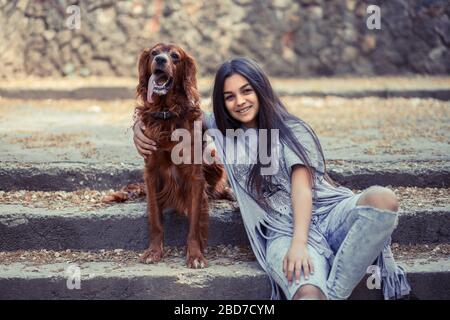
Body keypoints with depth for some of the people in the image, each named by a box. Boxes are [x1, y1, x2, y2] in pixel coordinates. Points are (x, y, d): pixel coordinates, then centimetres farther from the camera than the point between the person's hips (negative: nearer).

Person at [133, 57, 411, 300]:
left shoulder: (292, 130, 9)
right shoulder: (224, 131, 19)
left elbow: (301, 186, -4)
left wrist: (300, 244, -19)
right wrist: (141, 125, 12)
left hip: (329, 211, 1)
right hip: (283, 230, -1)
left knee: (382, 199, -37)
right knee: (308, 293, -39)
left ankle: (334, 292, -34)